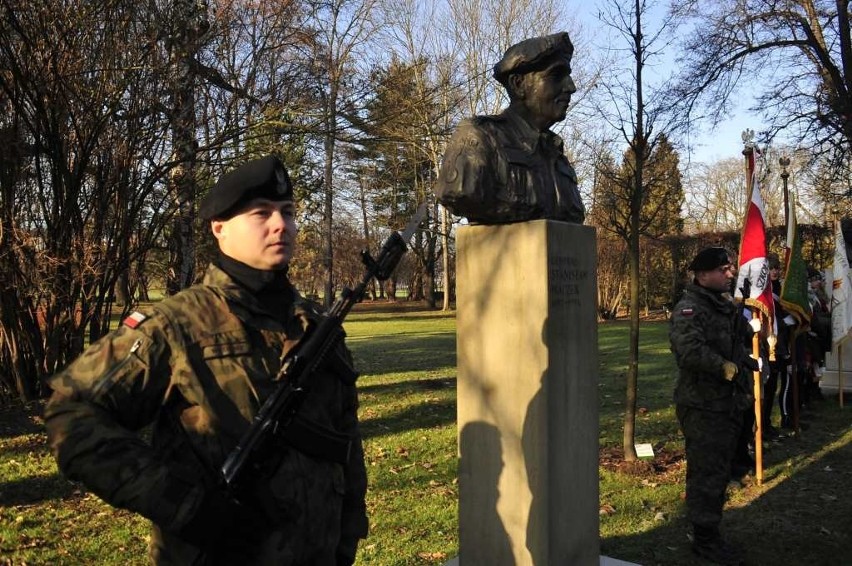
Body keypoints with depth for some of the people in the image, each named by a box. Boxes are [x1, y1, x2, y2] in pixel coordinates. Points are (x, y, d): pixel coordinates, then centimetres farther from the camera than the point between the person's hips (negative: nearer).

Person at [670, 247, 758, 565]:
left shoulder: (726, 306, 14)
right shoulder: (689, 309, -18)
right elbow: (690, 349, -34)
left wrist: (748, 362, 11)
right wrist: (725, 367, -25)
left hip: (727, 404, 10)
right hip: (703, 408, -10)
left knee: (720, 470, 19)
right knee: (707, 473, -2)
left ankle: (710, 534, 33)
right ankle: (704, 539, 13)